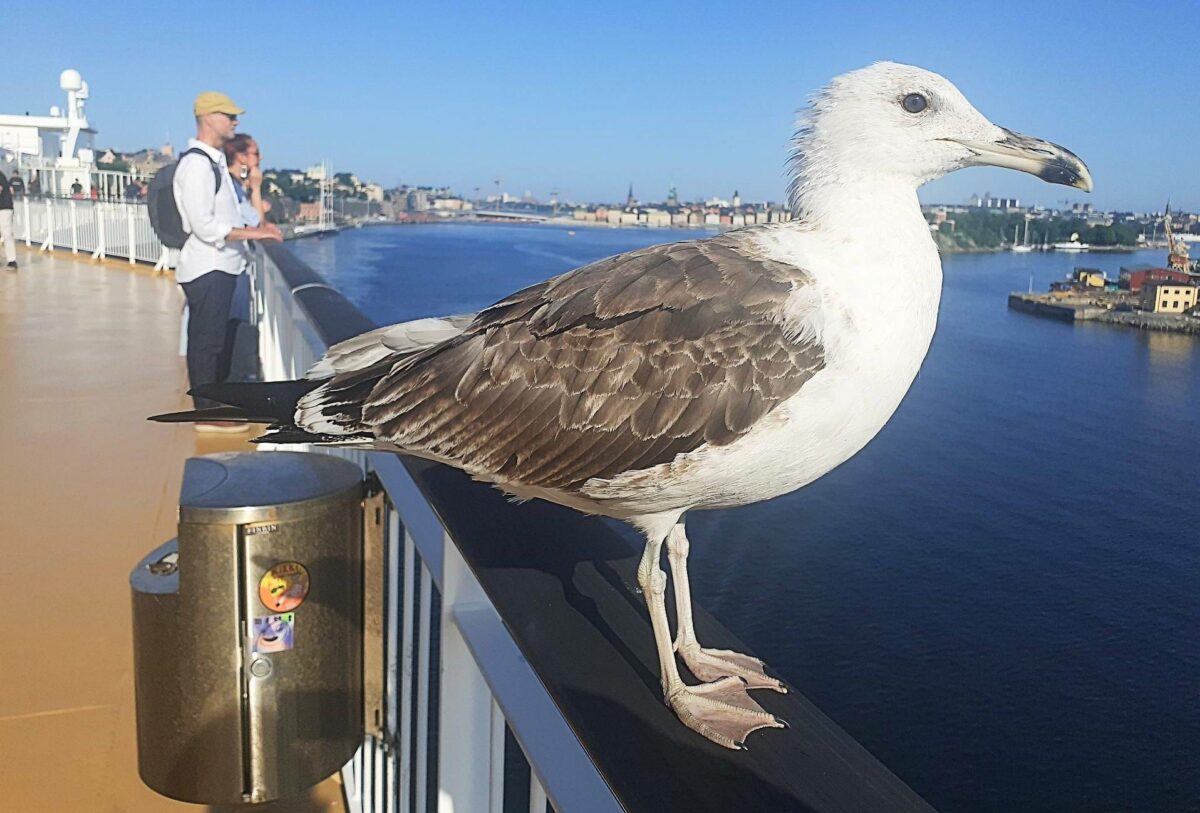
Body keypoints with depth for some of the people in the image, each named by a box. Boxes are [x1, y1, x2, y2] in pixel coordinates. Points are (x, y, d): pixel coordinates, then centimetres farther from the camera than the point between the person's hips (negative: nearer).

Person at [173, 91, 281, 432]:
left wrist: (253, 228, 12)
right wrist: (251, 232, -17)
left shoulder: (214, 161, 17)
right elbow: (204, 226, -21)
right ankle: (207, 414, 4)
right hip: (206, 268, -10)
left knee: (220, 339, 16)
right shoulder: (196, 164, -15)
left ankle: (217, 406, 27)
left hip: (220, 267, 10)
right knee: (207, 341, -3)